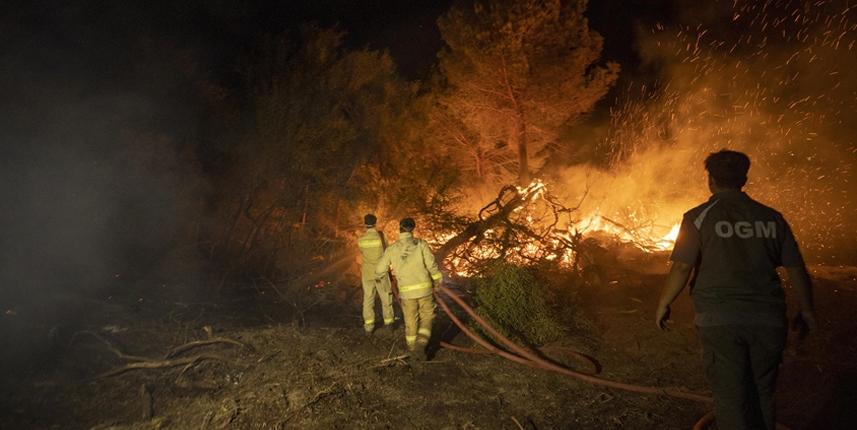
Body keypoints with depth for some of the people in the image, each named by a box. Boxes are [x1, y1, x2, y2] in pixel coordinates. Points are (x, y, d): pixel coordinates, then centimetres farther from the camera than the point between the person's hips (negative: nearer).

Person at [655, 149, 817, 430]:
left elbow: (681, 269, -10)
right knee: (762, 395, 19)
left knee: (731, 396, 4)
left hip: (720, 319, -4)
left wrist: (663, 304, 3)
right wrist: (806, 311, 22)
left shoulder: (700, 217, -4)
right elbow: (797, 270, 10)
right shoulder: (771, 218, 7)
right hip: (768, 319, 4)